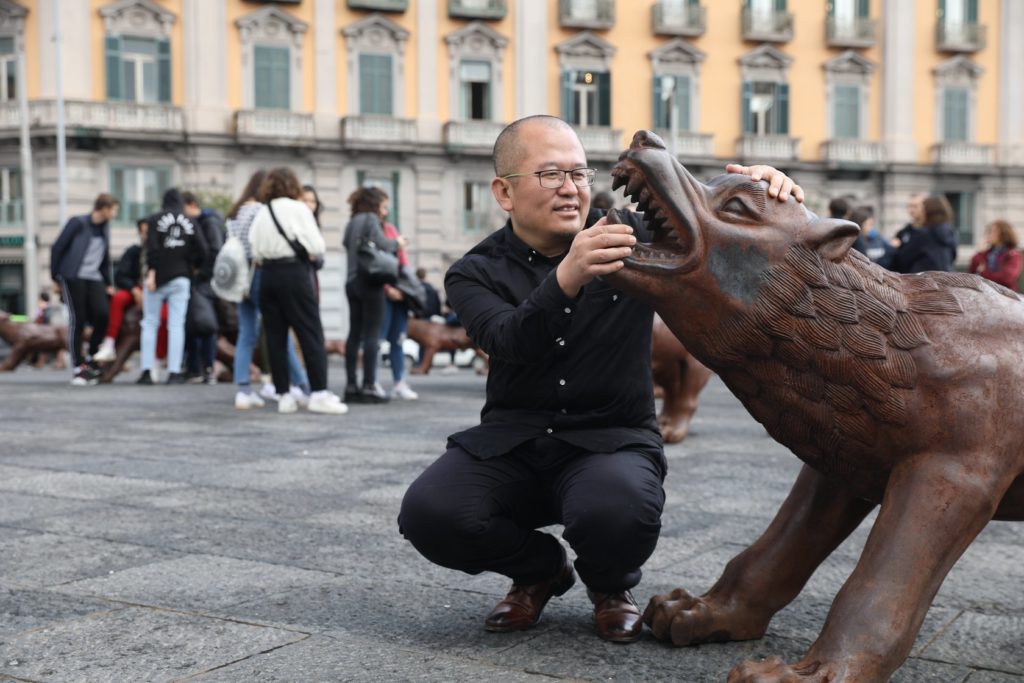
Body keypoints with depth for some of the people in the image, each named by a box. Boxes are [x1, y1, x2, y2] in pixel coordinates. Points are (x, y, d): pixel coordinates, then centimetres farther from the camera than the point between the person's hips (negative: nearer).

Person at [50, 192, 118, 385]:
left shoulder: (104, 228, 16)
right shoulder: (78, 223, -3)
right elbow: (57, 248, -1)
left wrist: (108, 283, 18)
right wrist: (55, 278, 0)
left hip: (94, 279, 5)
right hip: (73, 277, -5)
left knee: (103, 314, -14)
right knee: (77, 320, -8)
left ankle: (91, 358, 5)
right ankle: (79, 368, -1)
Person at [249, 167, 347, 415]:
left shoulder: (261, 213, 9)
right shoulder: (298, 209, -2)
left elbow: (255, 252, 5)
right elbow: (317, 247, -9)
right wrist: (307, 252, 12)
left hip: (268, 275, 5)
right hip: (294, 273, -5)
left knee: (276, 337, 7)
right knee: (311, 333, -2)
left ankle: (284, 395, 7)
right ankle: (319, 393, -6)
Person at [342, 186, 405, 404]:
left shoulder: (351, 223, 18)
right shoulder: (371, 219, -5)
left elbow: (348, 245, 13)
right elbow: (381, 243, -18)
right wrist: (397, 243, 3)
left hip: (352, 282, 8)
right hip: (370, 281, -8)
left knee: (354, 334, 7)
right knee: (371, 334, -6)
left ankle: (351, 386, 7)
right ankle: (369, 386, -7)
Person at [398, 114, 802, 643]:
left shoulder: (632, 236, 0)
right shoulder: (475, 274, -2)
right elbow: (510, 342, -22)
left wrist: (760, 187, -24)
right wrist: (566, 279, -43)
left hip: (612, 439, -1)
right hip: (512, 440, 2)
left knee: (618, 513, -36)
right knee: (428, 514, -26)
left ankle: (611, 583, 5)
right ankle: (540, 569, 8)